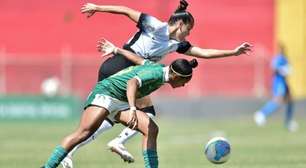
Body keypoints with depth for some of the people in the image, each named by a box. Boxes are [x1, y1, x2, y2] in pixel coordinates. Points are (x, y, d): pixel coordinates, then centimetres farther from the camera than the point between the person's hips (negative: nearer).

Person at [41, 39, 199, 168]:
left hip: (120, 103, 10)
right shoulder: (155, 73, -21)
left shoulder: (159, 68, 8)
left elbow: (139, 59, 21)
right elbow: (132, 82, -38)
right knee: (84, 132, -25)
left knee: (151, 129, -7)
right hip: (105, 93, -10)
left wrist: (116, 50, 35)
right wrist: (133, 109, -52)